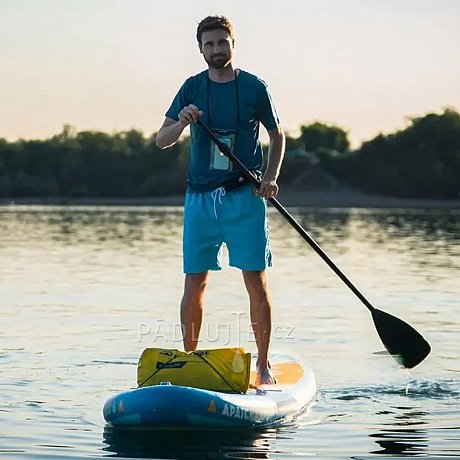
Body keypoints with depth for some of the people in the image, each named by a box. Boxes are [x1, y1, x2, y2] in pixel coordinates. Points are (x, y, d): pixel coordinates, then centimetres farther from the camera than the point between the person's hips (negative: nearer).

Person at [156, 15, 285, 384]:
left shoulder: (254, 87, 2)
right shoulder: (192, 88, 6)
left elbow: (277, 135, 10)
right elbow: (161, 140, 4)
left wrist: (271, 177, -5)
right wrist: (182, 122, -18)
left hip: (245, 197, -2)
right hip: (200, 197, 2)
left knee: (256, 282, -4)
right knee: (194, 284, 3)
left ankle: (263, 365, 3)